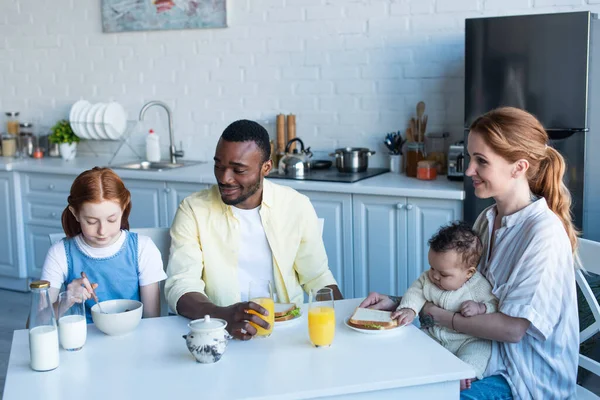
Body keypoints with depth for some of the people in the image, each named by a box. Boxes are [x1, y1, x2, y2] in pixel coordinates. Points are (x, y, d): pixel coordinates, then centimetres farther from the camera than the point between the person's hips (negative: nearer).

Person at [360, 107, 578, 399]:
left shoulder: (544, 233, -22)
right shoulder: (488, 220, 4)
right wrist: (399, 303, -4)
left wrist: (437, 315, -13)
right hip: (487, 353, 7)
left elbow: (512, 328, -23)